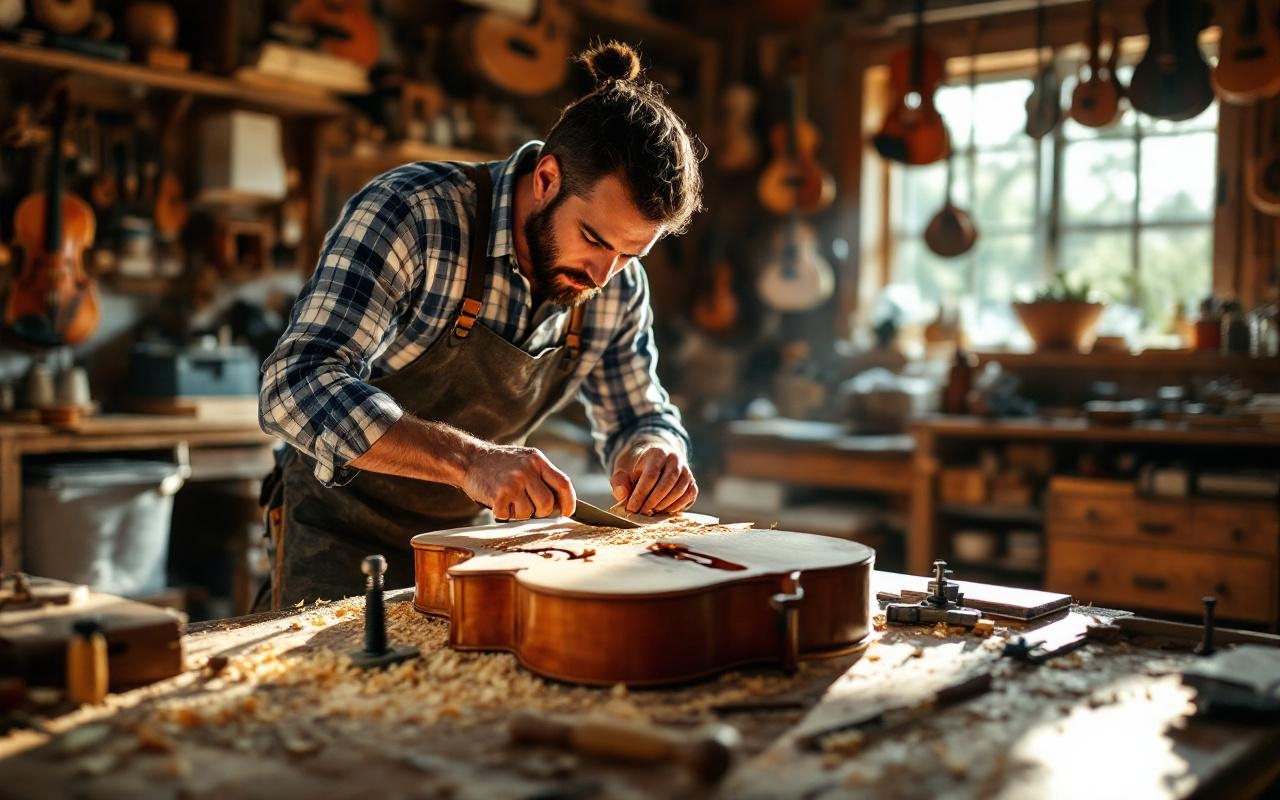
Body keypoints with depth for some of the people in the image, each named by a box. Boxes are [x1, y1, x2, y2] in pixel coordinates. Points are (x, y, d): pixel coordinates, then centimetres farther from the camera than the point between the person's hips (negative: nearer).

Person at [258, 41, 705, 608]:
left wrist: (654, 454, -16)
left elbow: (639, 415, 8)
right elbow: (298, 386, -32)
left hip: (472, 539, 5)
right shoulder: (411, 213, -23)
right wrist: (469, 459, -44)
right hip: (341, 541, -4)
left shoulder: (619, 288, -6)